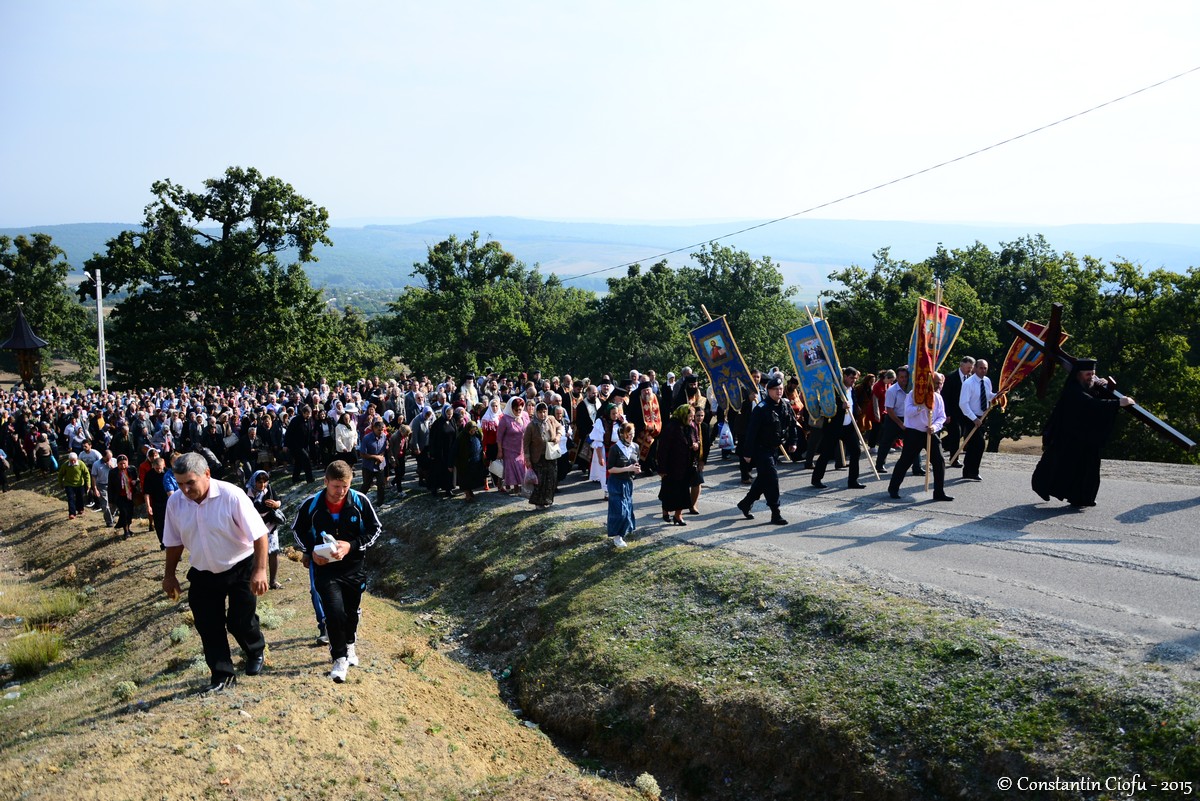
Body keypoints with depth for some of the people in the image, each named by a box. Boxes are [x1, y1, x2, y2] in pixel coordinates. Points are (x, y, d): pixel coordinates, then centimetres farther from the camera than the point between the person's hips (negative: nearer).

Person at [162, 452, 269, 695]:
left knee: (240, 622, 2)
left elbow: (259, 534, -21)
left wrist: (260, 570, -26)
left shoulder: (231, 496, -24)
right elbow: (174, 542, 7)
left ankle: (256, 653, 34)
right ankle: (222, 676, 20)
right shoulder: (175, 502, -9)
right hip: (203, 574, 4)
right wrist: (169, 575, 11)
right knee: (208, 628, 5)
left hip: (240, 569, -4)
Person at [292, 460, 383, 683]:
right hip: (324, 567, -1)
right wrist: (311, 551, -10)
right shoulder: (311, 505, -12)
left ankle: (350, 645, 45)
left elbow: (375, 529, -3)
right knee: (334, 612, -15)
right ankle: (340, 658, 4)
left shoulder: (360, 501, -13)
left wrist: (351, 545, -17)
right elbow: (298, 531, 6)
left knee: (351, 611, 16)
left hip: (354, 566, 2)